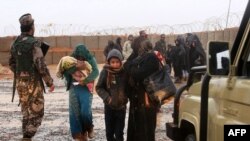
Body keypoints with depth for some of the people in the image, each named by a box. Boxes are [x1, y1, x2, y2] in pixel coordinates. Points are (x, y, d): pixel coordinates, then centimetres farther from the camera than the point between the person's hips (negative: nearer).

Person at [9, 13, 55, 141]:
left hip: (20, 82, 7)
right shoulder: (33, 44, -16)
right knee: (37, 112, 0)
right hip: (33, 83, -7)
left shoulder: (15, 43, 7)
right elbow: (41, 66, -19)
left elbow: (11, 63, 15)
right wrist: (50, 82, -11)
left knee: (26, 112, 16)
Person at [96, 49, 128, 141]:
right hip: (109, 106, 0)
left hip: (121, 107, 0)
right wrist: (107, 98, -16)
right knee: (109, 131, 13)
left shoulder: (124, 72, -10)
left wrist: (126, 97, -13)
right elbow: (99, 88, -5)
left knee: (119, 132, 7)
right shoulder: (105, 72, -11)